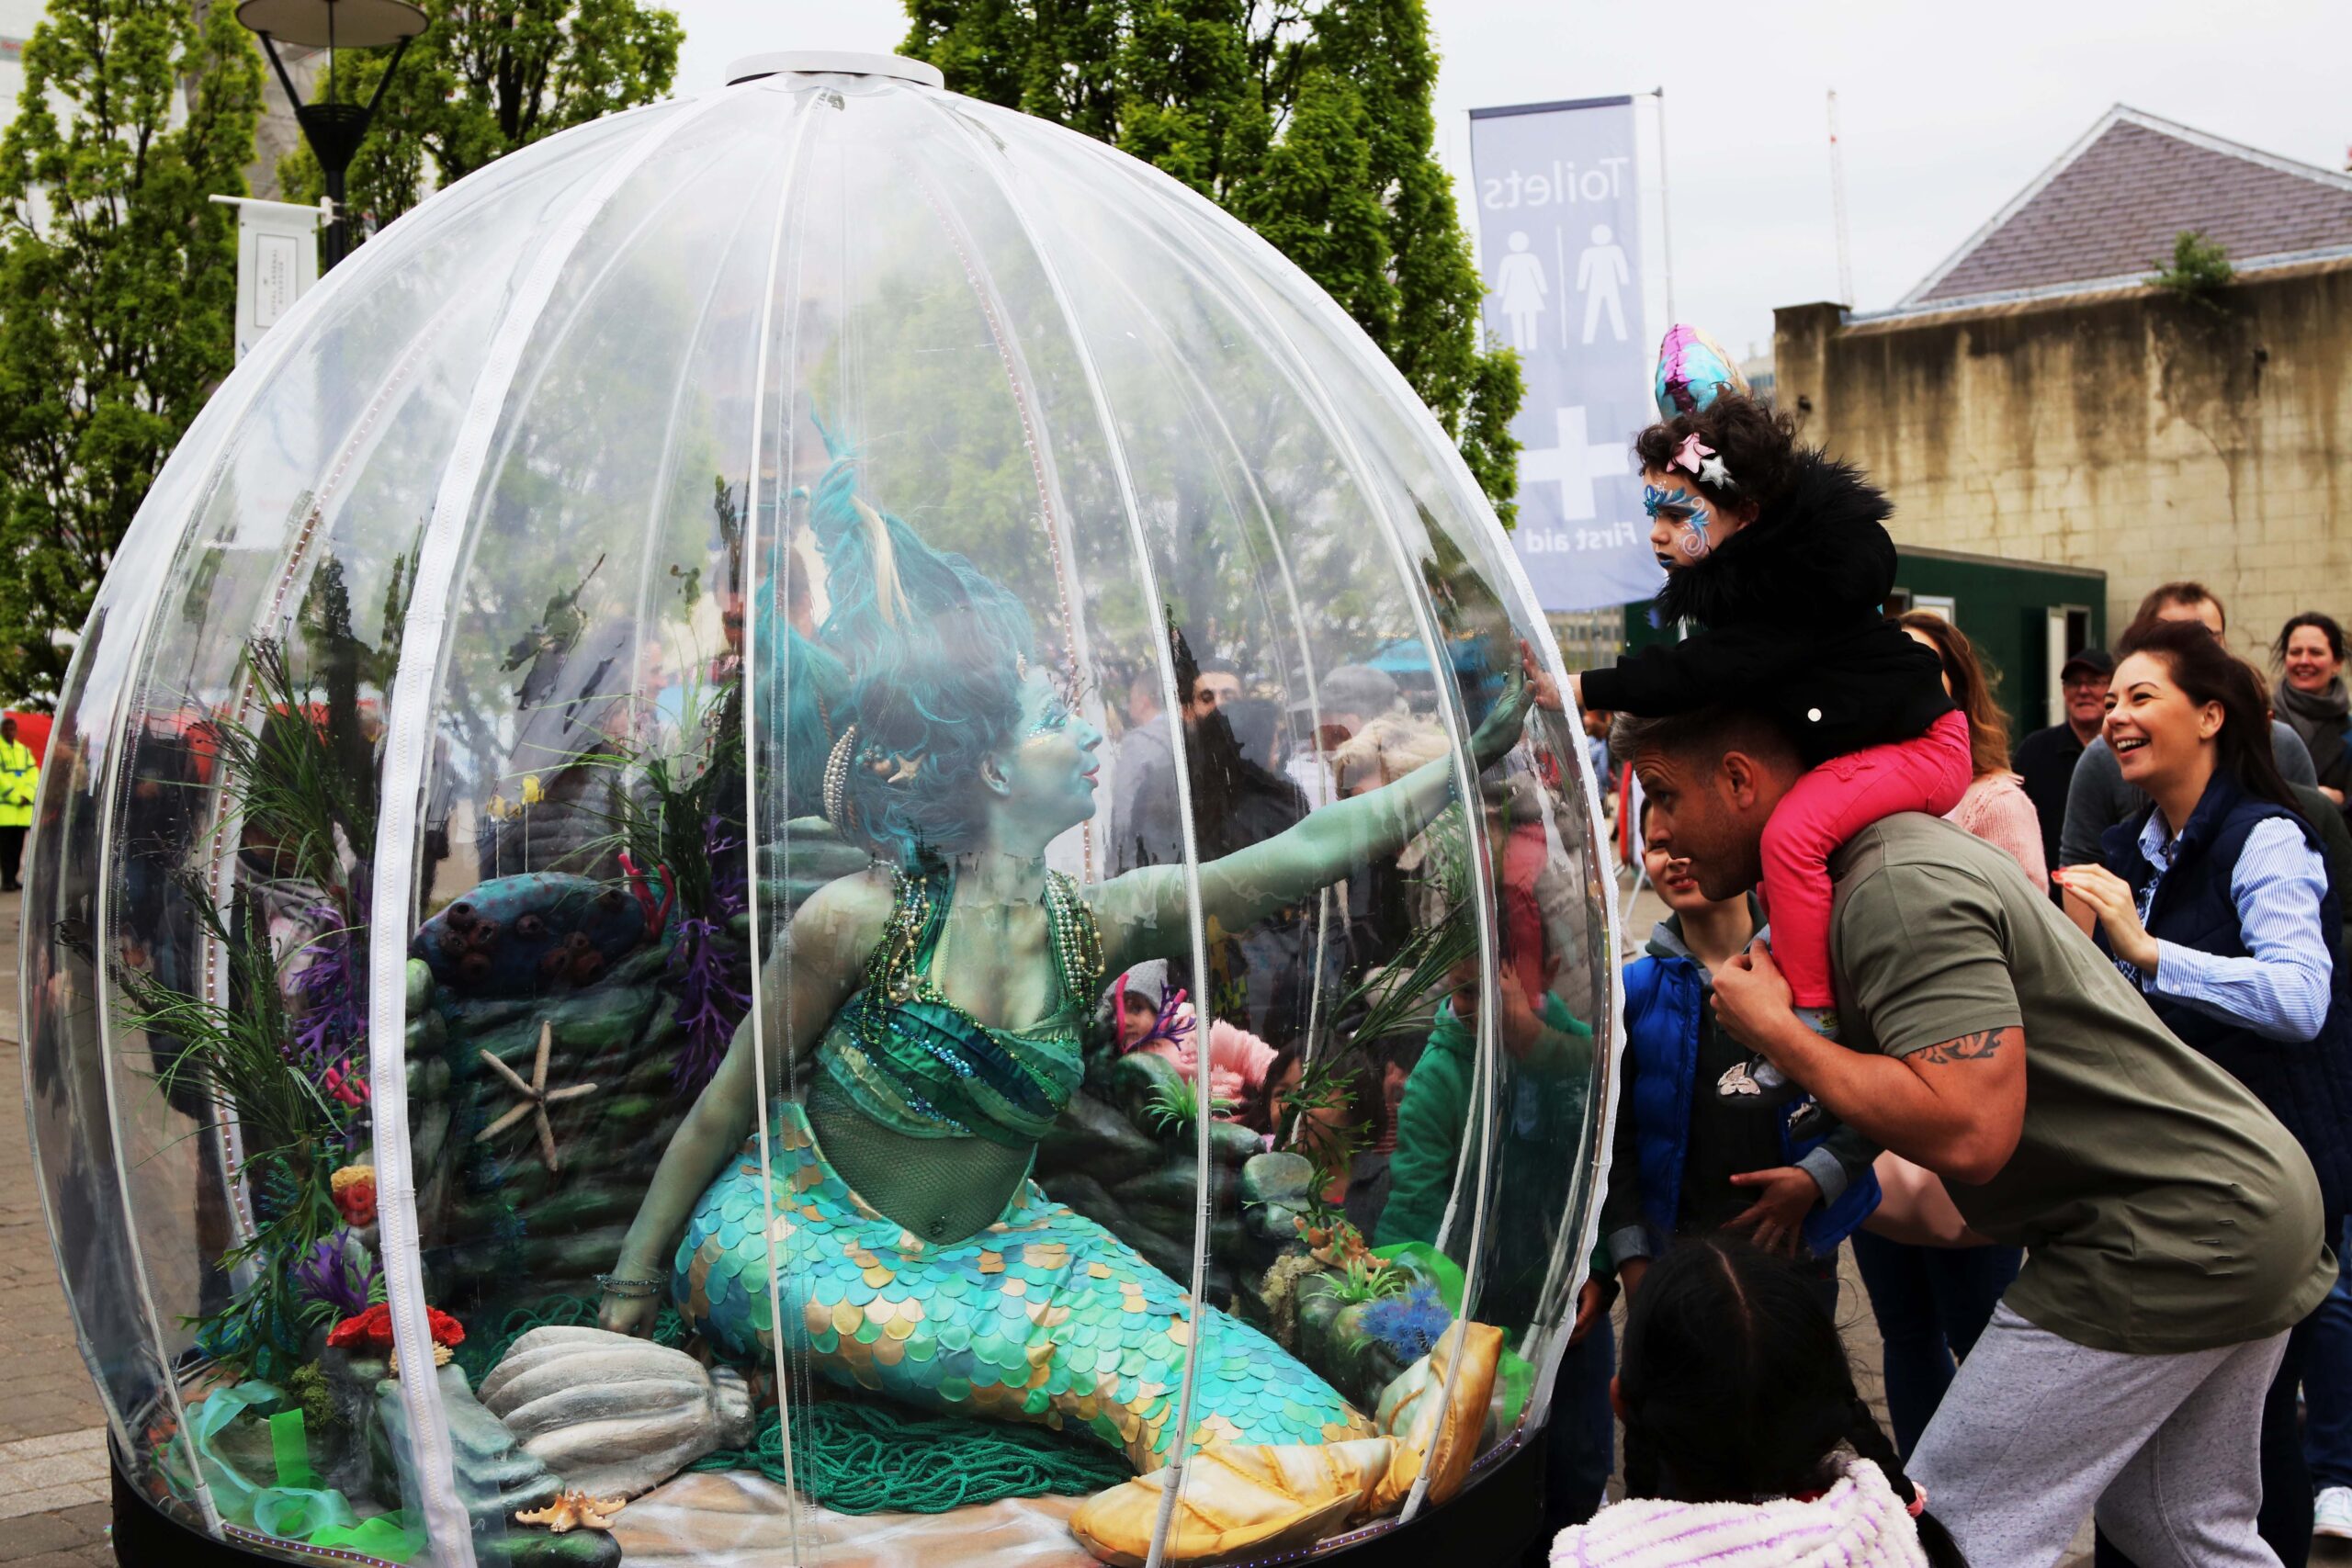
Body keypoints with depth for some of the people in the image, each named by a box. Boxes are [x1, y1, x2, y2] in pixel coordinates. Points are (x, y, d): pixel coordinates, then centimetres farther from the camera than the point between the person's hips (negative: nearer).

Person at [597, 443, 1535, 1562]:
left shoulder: (1098, 924, -5)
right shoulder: (861, 920, -17)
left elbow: (1310, 849, -13)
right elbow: (725, 1109, -8)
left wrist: (1473, 758, -22)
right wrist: (632, 1294, -4)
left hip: (980, 1236, 4)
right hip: (794, 1229, -4)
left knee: (1120, 1292, -28)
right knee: (1023, 1334, -33)